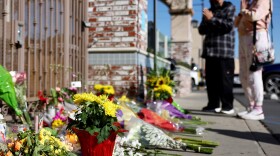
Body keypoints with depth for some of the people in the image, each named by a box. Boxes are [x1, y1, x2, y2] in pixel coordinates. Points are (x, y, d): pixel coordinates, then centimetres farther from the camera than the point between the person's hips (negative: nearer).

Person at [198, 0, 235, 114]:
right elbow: (201, 30, 17)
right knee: (211, 79, 4)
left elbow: (229, 25, -10)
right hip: (210, 51, 6)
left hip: (225, 52, -6)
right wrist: (206, 21, -2)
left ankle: (228, 106, -5)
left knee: (225, 79, -9)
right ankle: (213, 104, 12)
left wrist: (212, 19, -8)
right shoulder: (209, 11, 23)